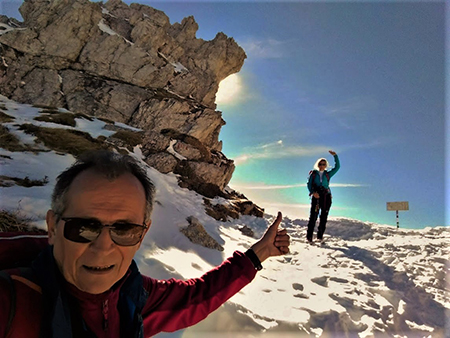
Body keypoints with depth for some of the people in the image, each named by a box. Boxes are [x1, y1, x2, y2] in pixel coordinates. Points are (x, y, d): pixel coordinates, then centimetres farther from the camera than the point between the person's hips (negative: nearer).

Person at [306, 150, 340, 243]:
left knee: (324, 217, 1)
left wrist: (335, 155, 3)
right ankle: (309, 237, -12)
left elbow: (337, 166, 11)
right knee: (313, 216, -11)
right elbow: (309, 184, 3)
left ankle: (320, 236, 8)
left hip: (326, 196, 3)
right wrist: (313, 192, -15)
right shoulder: (313, 174, 12)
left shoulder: (327, 174, 16)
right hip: (316, 196, -3)